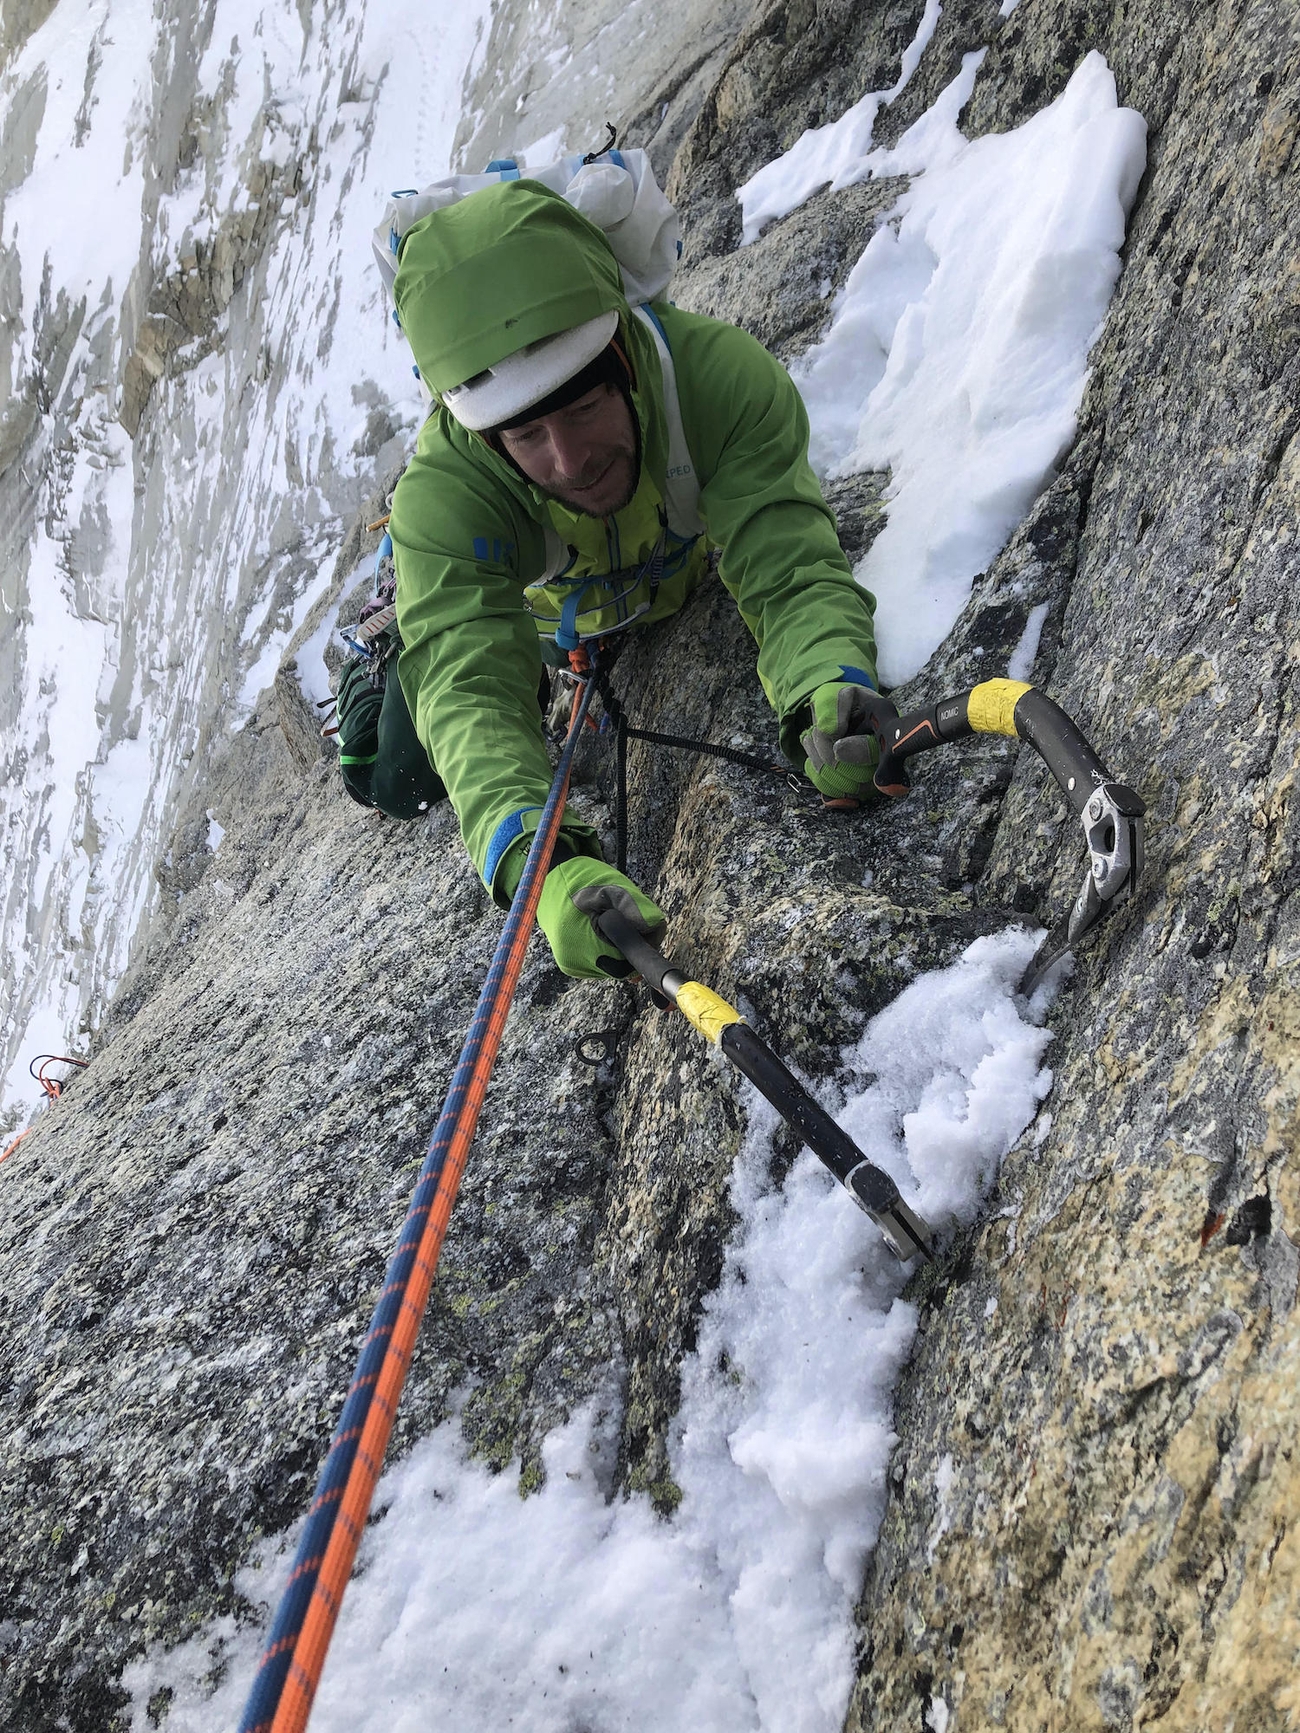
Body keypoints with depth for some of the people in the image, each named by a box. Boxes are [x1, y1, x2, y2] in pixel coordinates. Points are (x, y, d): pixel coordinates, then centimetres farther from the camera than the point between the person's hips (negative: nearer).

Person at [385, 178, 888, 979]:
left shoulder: (721, 372, -44)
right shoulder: (445, 495, -44)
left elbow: (790, 570, -47)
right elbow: (470, 691, -53)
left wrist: (829, 695, -71)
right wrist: (538, 860, -74)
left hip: (694, 585, 1)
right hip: (553, 626, -1)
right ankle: (400, 596, 35)